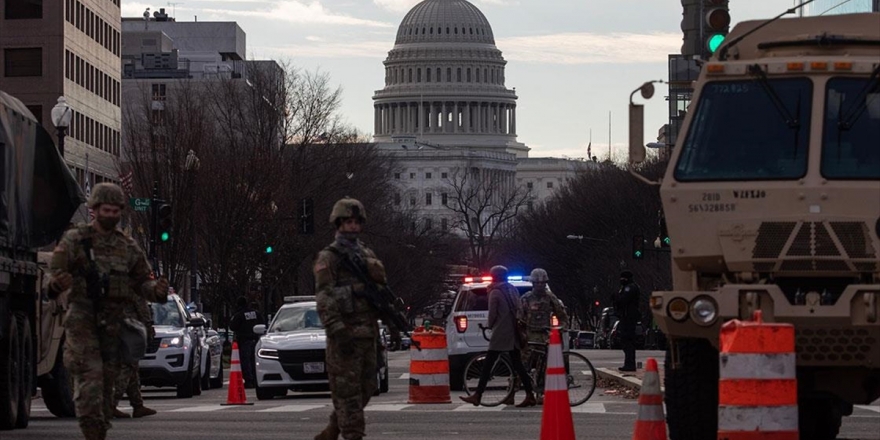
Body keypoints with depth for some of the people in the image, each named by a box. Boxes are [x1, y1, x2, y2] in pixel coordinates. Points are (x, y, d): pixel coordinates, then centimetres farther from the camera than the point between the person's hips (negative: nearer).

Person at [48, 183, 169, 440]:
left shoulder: (128, 247, 13)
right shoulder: (75, 240, 1)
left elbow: (142, 282, 14)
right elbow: (55, 271, -6)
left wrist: (156, 290, -10)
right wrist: (58, 284, -30)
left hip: (113, 322, 4)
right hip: (82, 319, -4)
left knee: (108, 380, 5)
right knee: (89, 378, -15)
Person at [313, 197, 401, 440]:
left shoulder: (367, 255, 18)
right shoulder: (328, 258, -4)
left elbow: (382, 290, 23)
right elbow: (324, 299, -13)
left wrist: (391, 322, 14)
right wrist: (337, 332, -22)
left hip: (368, 333, 8)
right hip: (346, 334, -8)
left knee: (366, 388, 10)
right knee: (348, 390, -7)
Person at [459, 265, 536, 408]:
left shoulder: (495, 292, -8)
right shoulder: (513, 291, 12)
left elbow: (492, 314, -8)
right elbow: (519, 310, 12)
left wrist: (490, 325, 10)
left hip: (500, 332, -7)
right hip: (513, 333, 7)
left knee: (488, 364, -6)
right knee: (517, 365, 7)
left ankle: (477, 395, -8)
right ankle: (530, 395, 2)